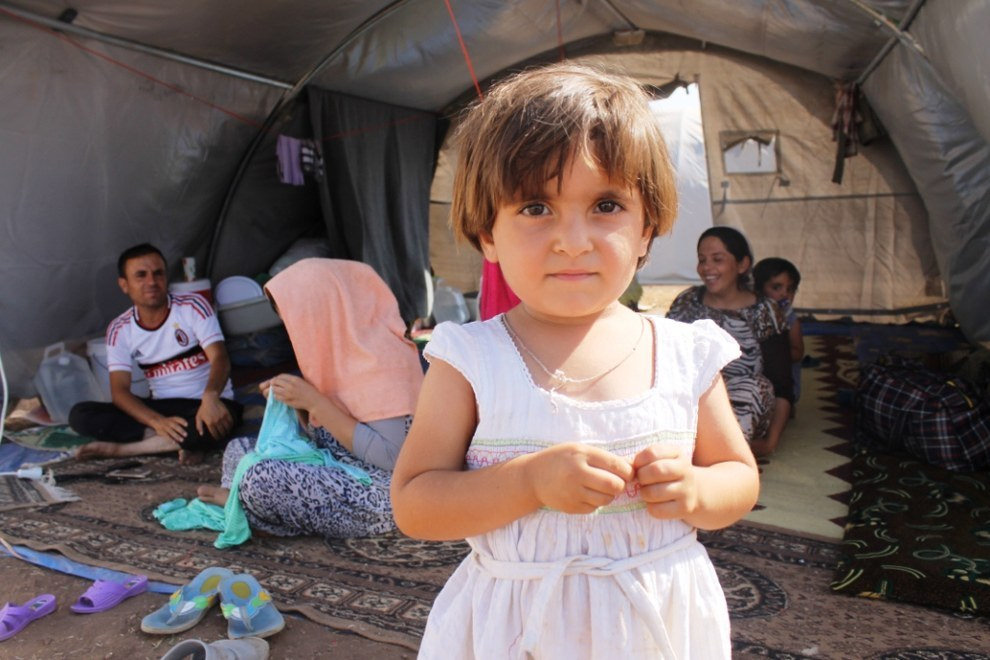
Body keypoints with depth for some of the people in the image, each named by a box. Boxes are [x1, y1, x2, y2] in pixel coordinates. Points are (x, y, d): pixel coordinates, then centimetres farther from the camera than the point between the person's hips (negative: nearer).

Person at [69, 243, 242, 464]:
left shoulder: (193, 305, -8)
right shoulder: (119, 330, 0)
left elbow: (219, 358, -18)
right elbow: (120, 390, -7)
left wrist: (210, 398, -41)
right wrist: (158, 421, -28)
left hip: (205, 403, -4)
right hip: (161, 407, 4)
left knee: (211, 427, -40)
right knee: (80, 415, -17)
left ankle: (121, 448, -20)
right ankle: (185, 442, -23)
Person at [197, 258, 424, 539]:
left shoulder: (381, 360, -19)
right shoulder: (343, 350, 8)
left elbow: (390, 457, -25)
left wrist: (315, 402, -23)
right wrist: (297, 403, -4)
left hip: (377, 497, -9)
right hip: (336, 475, 9)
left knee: (261, 478, -24)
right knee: (239, 448, 9)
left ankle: (237, 499, 7)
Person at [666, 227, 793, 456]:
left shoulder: (764, 314, 3)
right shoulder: (686, 303, 10)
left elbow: (782, 388, 0)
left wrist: (771, 441, -14)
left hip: (746, 416, -2)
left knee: (752, 388, -32)